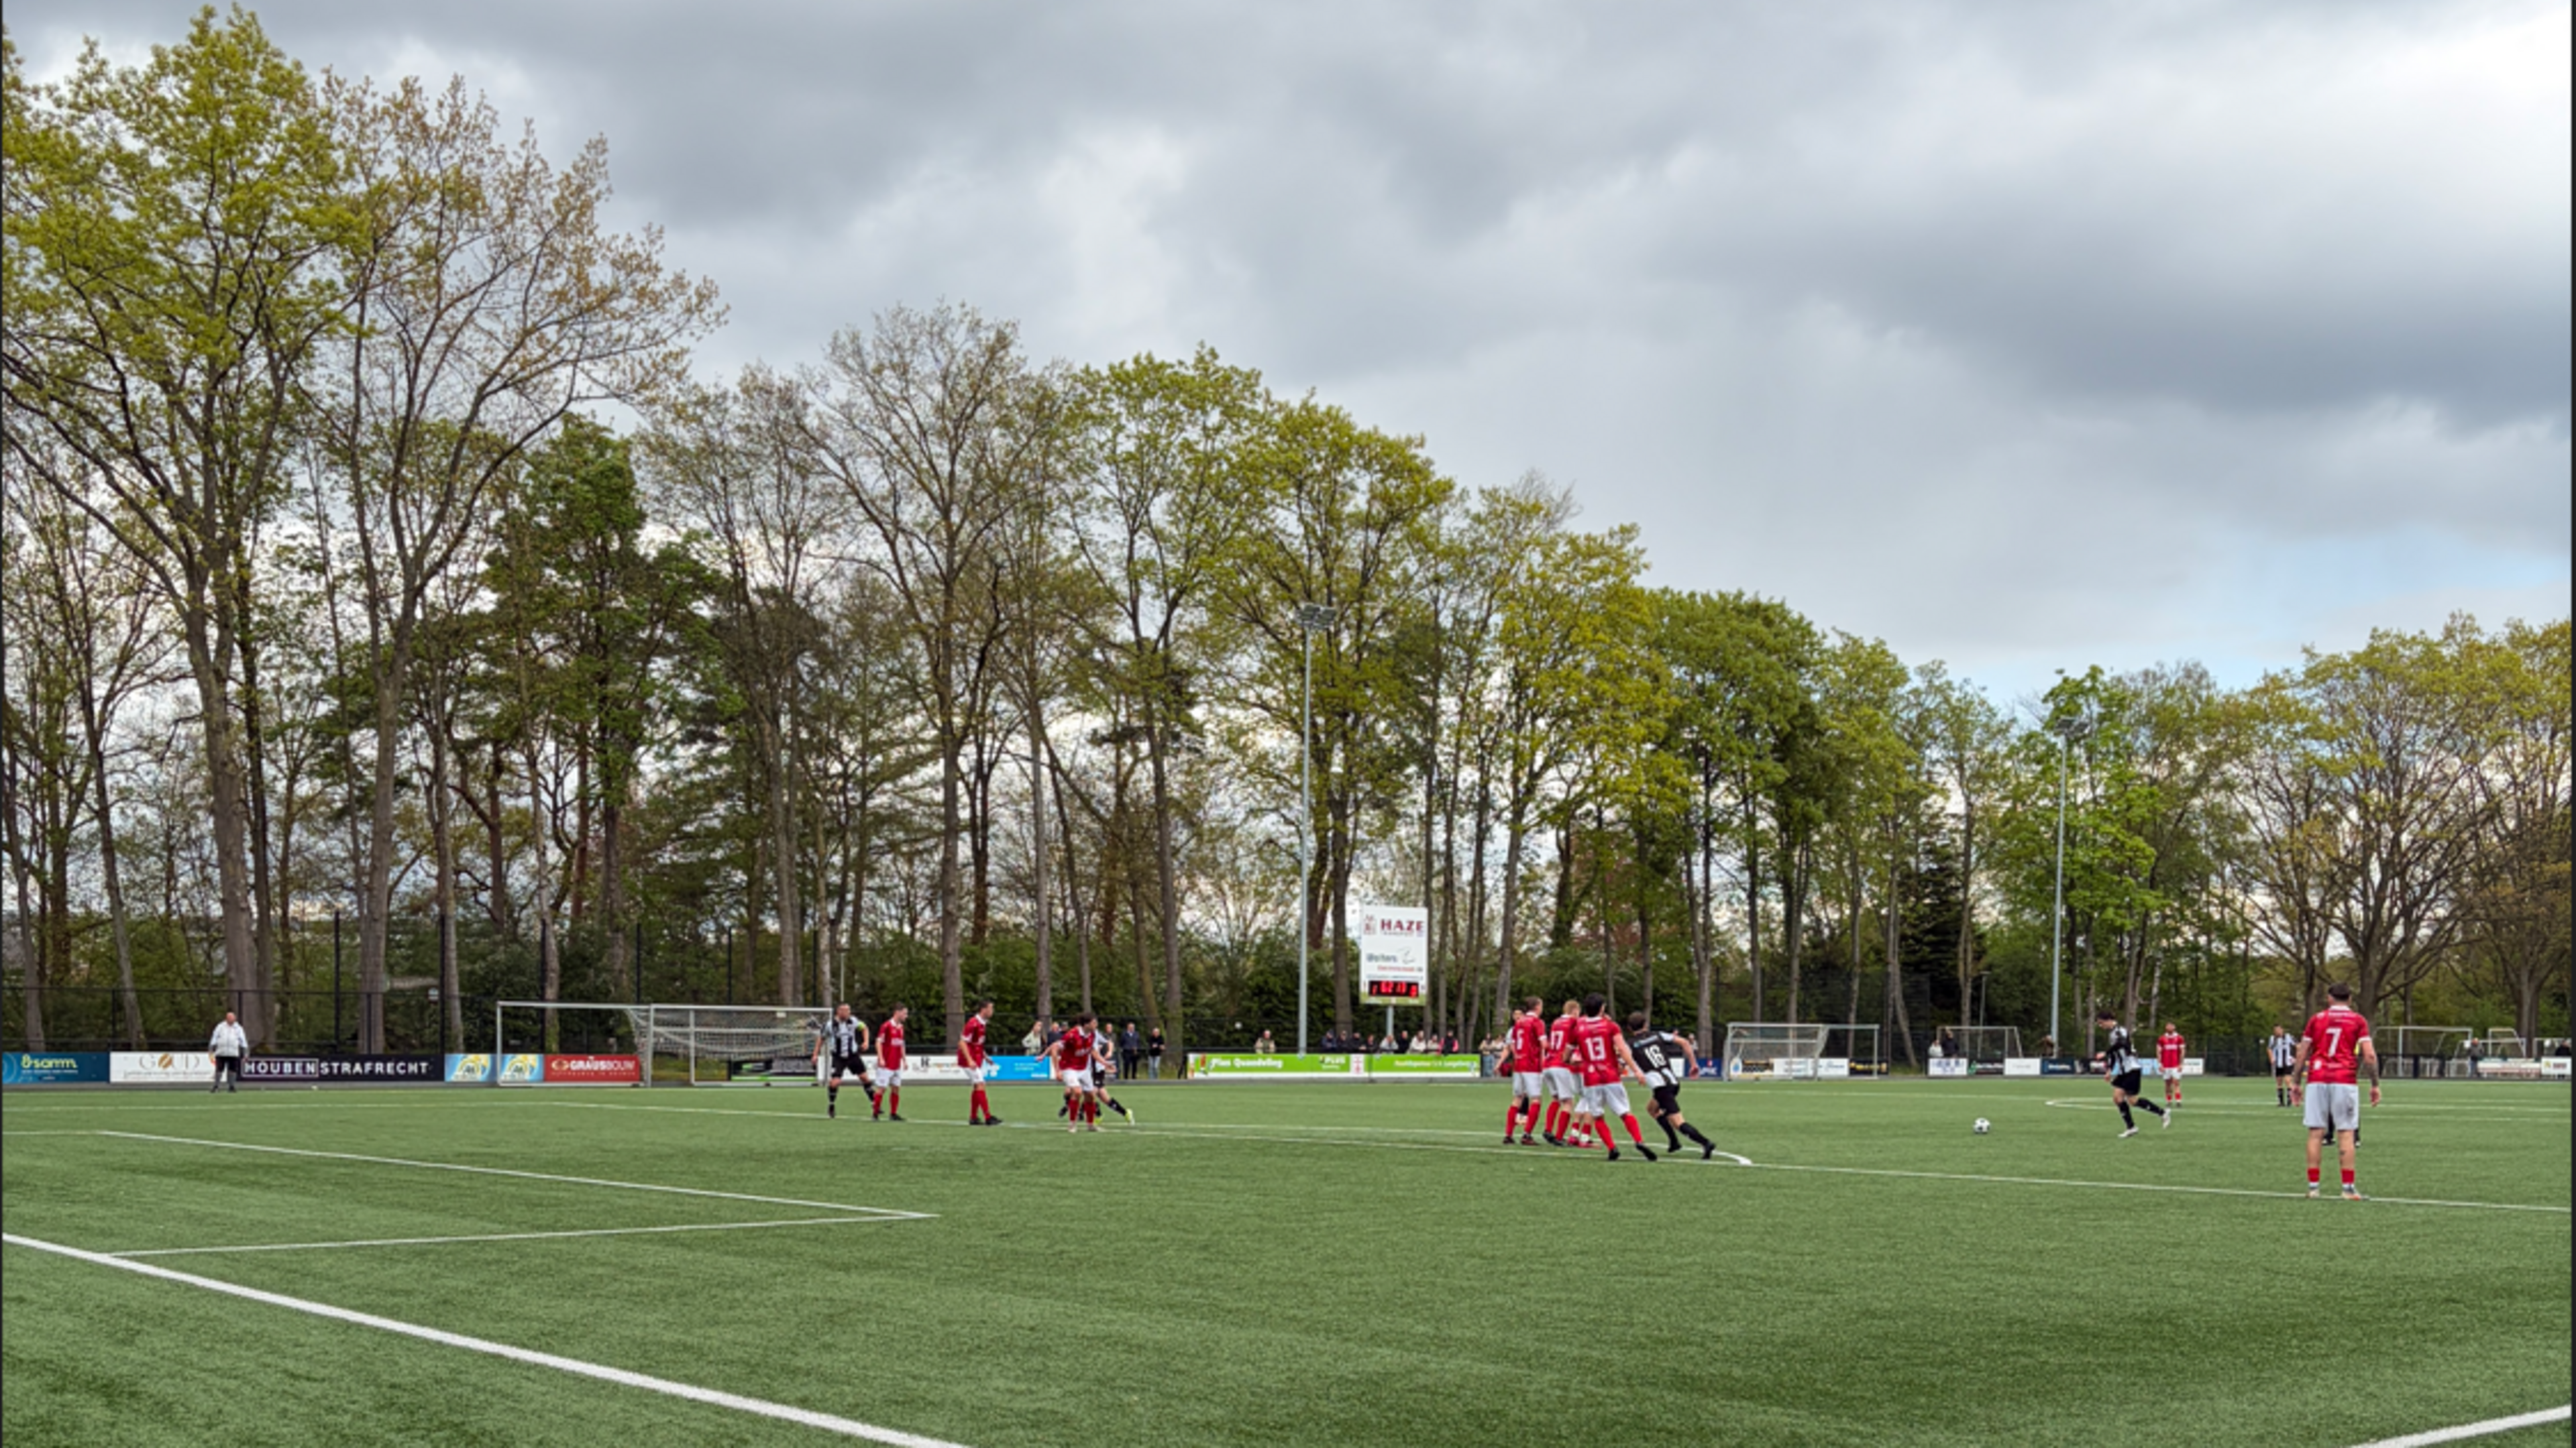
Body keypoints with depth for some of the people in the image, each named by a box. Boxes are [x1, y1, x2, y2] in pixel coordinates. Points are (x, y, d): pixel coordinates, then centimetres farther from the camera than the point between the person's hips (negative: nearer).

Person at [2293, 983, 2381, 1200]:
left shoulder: (2316, 1019, 11)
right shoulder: (2358, 1021, 6)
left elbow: (2302, 1055, 9)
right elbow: (2369, 1056, -4)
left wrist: (2297, 1083, 17)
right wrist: (2375, 1085, 4)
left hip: (2316, 1081, 2)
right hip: (2344, 1081, -2)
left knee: (2316, 1133, 3)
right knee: (2346, 1133, -1)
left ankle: (2312, 1186, 2)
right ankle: (2348, 1188, -3)